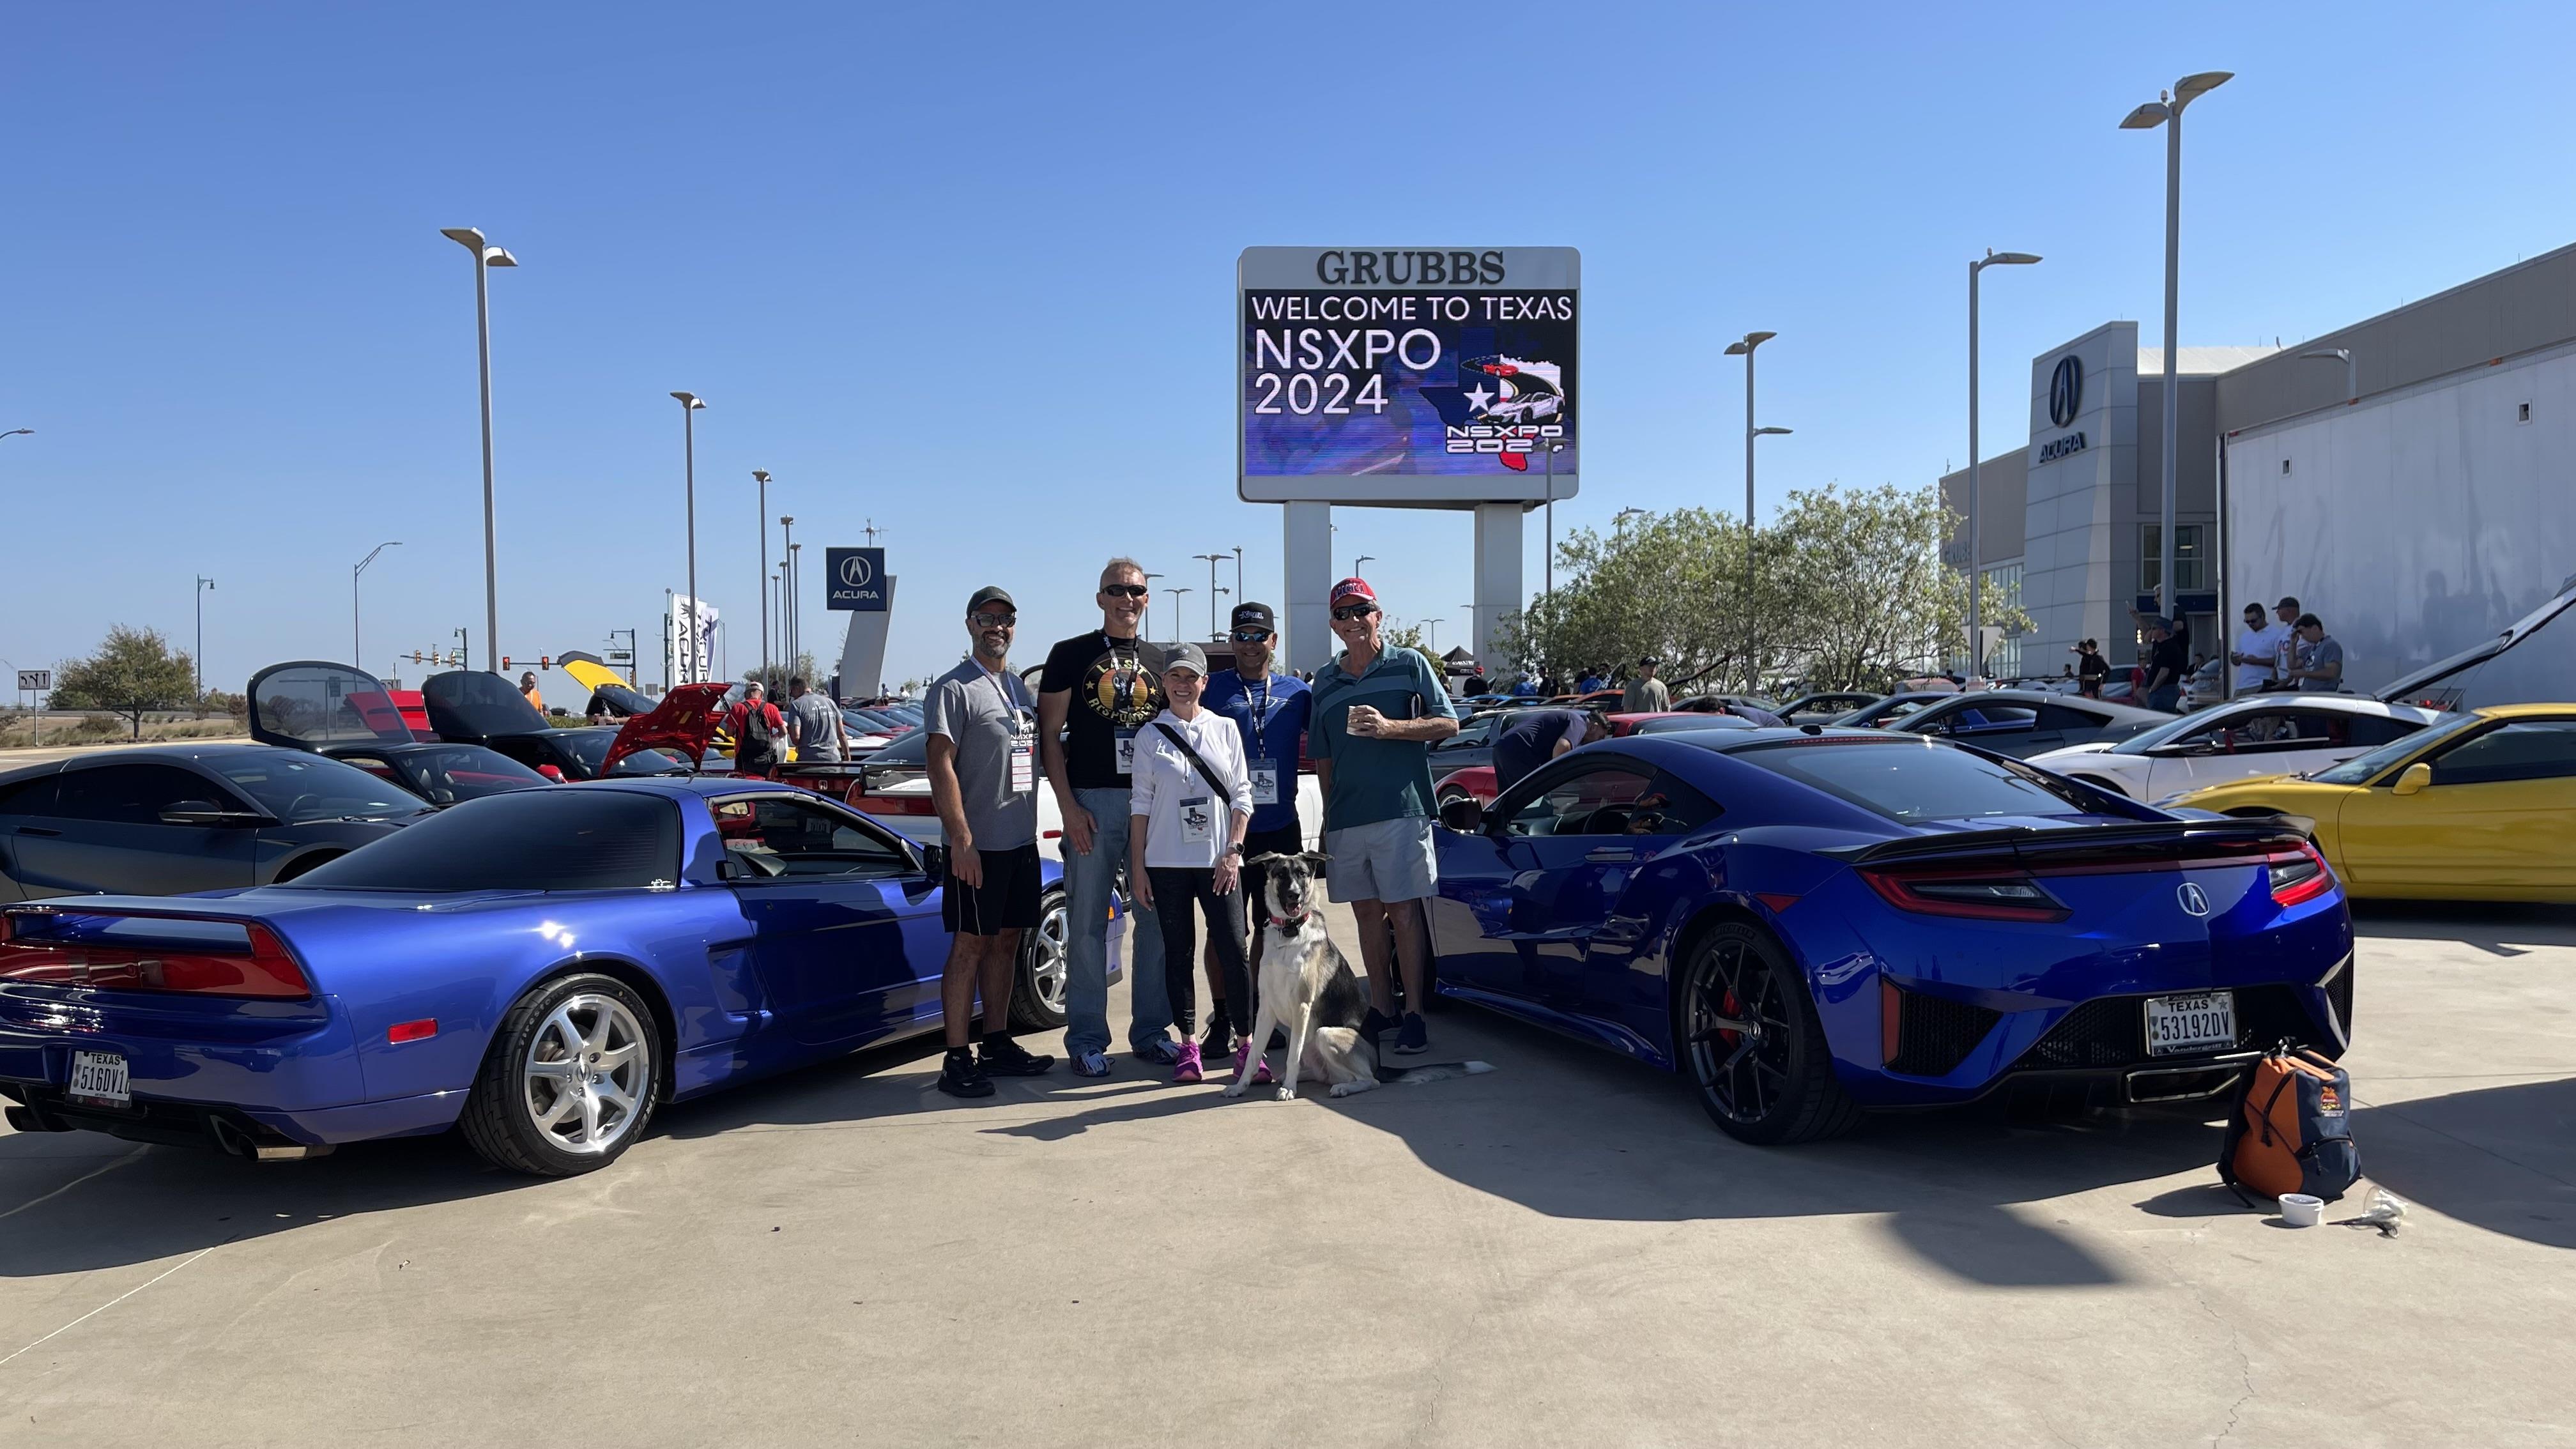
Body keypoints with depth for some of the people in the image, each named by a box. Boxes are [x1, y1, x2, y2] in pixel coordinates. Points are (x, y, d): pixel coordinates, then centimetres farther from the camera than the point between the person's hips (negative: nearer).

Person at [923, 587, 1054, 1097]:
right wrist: (961, 840, -21)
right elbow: (941, 767, -15)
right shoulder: (954, 689, -8)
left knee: (1006, 940, 12)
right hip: (978, 845, -7)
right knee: (969, 945, -5)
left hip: (1021, 842, 7)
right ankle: (957, 1060, -1)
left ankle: (997, 1044, 21)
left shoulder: (1022, 689, 16)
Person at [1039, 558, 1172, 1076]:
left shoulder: (1160, 661, 14)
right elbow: (1049, 735, -1)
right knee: (1088, 925, 0)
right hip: (1093, 802, -4)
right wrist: (1069, 806, -10)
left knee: (1156, 919, 7)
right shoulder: (1071, 655, 3)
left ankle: (1150, 1029, 18)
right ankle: (1087, 1038, 7)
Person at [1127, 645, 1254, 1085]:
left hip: (1219, 861, 0)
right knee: (1178, 953, 5)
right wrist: (1137, 866, 0)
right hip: (1167, 863, 0)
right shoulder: (1150, 736, 4)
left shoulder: (1225, 729, 7)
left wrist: (1233, 851, -4)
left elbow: (1242, 795, 6)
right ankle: (1188, 1045, 11)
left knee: (1233, 950, -4)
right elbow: (1140, 802, 4)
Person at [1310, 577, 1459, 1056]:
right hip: (1345, 816, 5)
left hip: (1401, 809, -5)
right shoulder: (1325, 680, 15)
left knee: (1403, 911, -5)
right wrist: (1329, 815, 14)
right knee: (1366, 912, 9)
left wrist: (1389, 727, -15)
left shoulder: (1409, 664, 2)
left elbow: (1449, 724, -2)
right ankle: (1380, 1008, 18)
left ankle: (1414, 1013, 0)